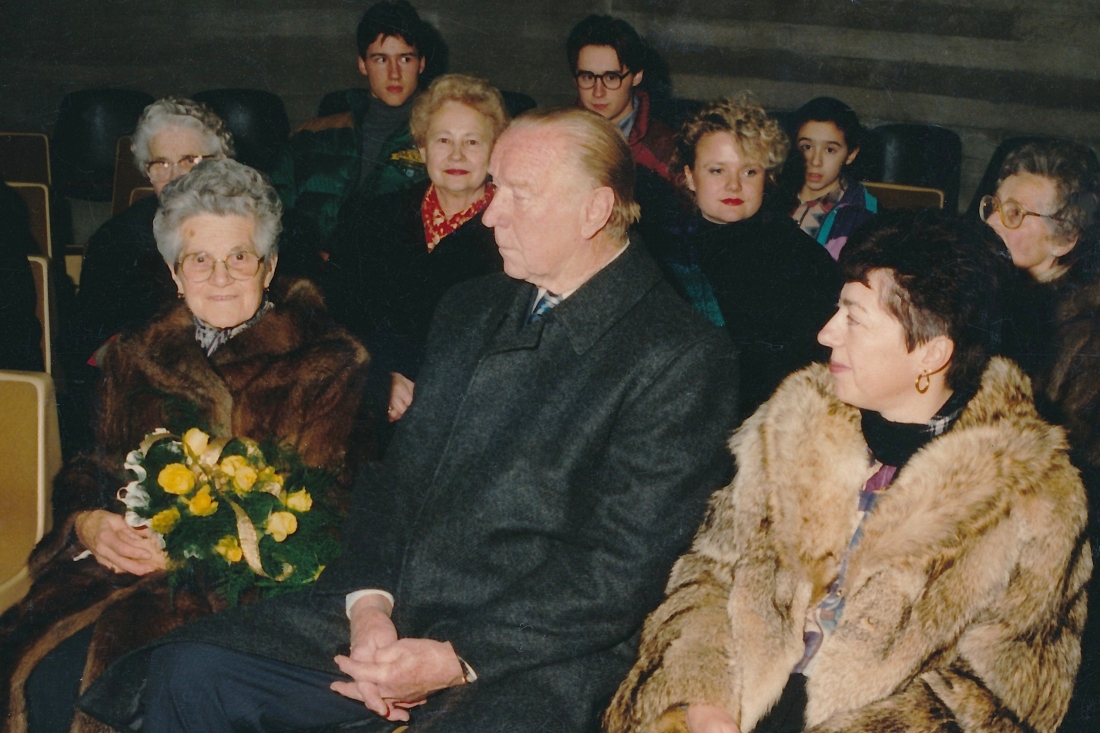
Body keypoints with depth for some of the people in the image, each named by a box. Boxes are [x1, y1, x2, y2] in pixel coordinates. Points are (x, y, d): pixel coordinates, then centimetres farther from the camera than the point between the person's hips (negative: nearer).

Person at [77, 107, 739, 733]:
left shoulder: (682, 358, -8)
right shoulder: (470, 311, 15)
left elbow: (621, 567, -13)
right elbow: (398, 473, 15)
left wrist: (457, 660, -17)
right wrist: (369, 601, -4)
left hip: (534, 654, -6)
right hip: (393, 616, 6)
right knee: (191, 672, -8)